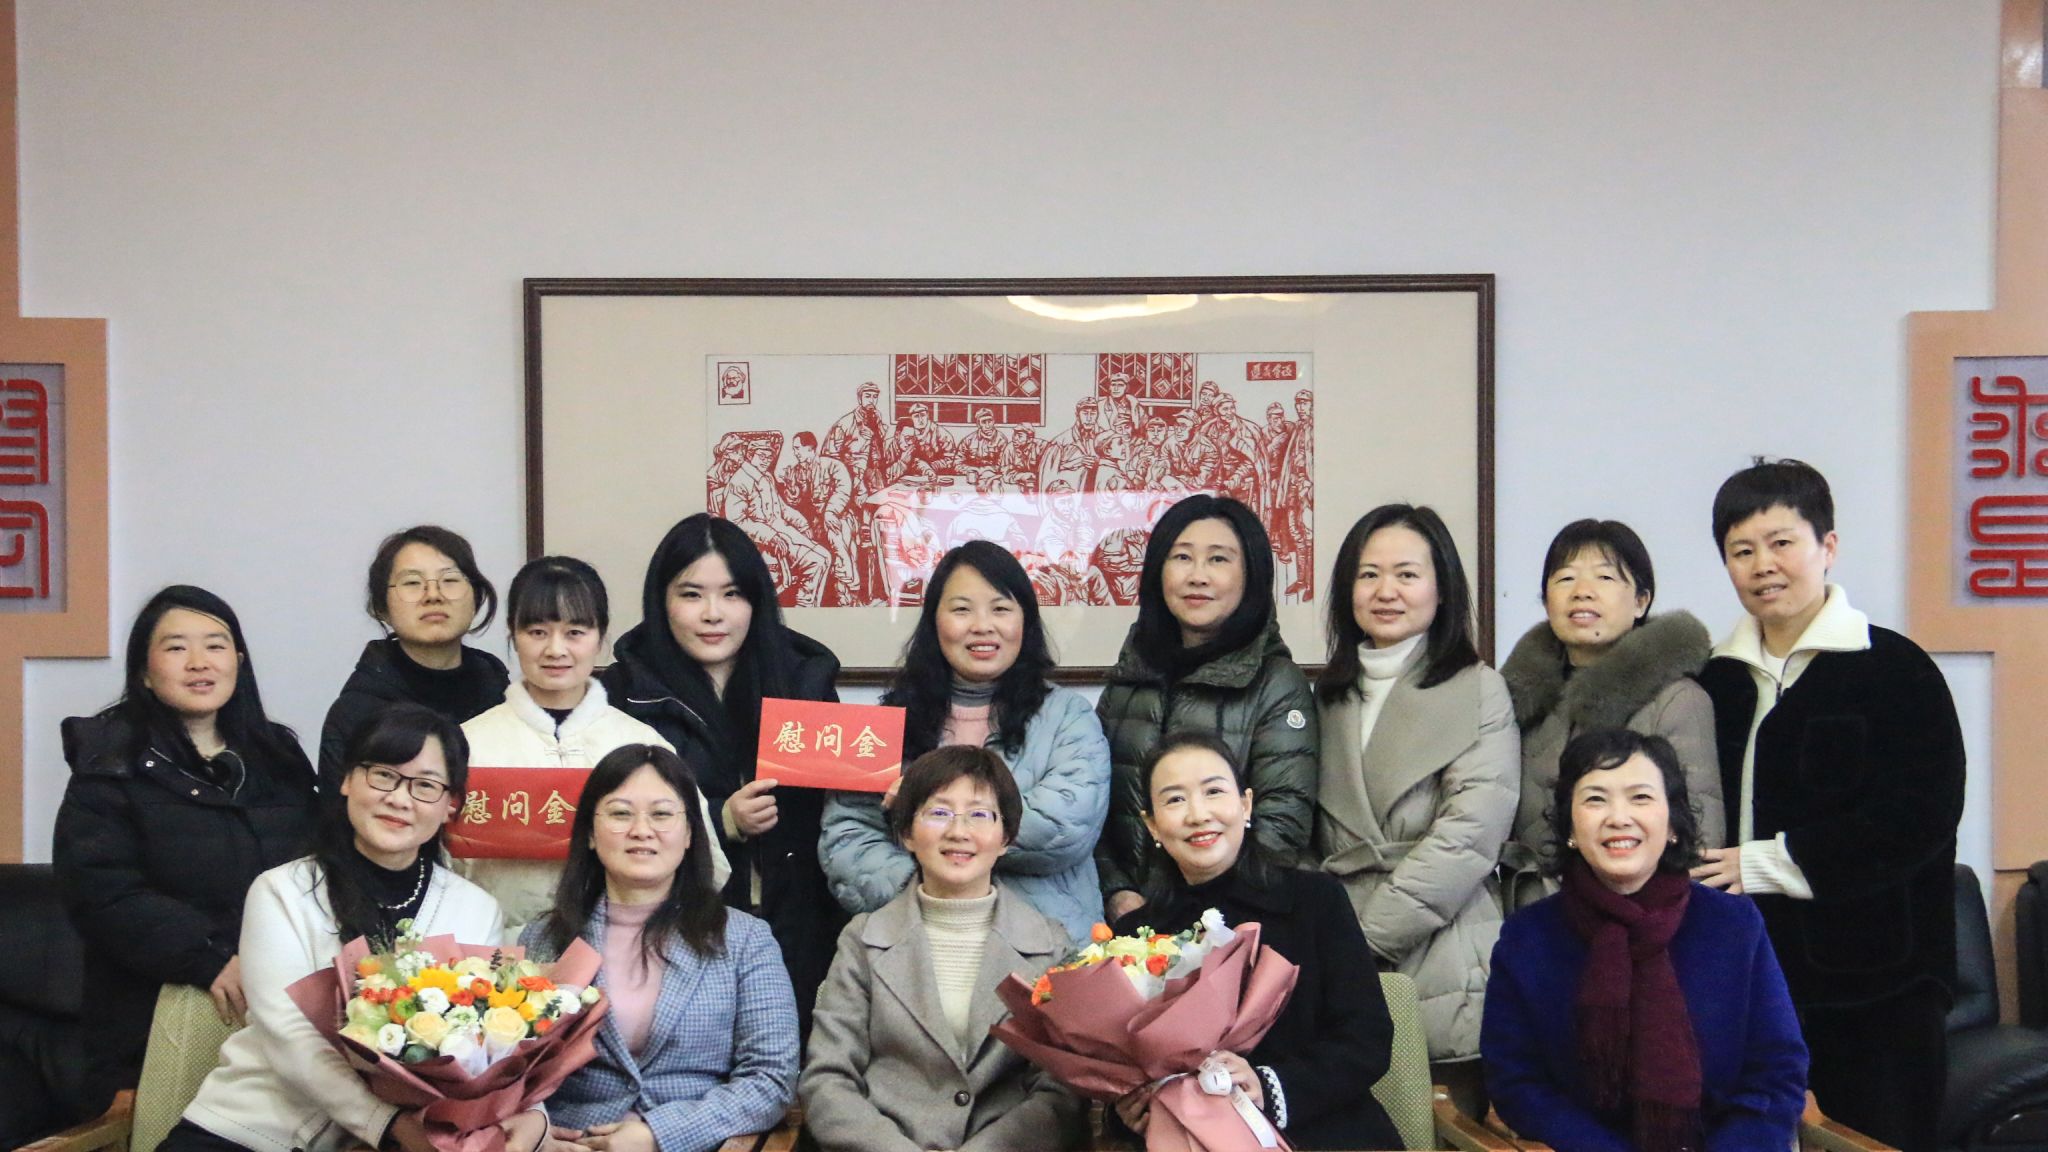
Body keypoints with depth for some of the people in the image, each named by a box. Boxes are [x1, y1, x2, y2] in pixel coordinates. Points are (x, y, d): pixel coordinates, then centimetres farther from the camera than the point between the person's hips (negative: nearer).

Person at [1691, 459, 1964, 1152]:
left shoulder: (1895, 670, -5)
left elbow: (1918, 821, -13)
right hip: (1743, 982, 5)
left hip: (1872, 990, -5)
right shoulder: (1718, 680, 12)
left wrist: (1764, 863, -14)